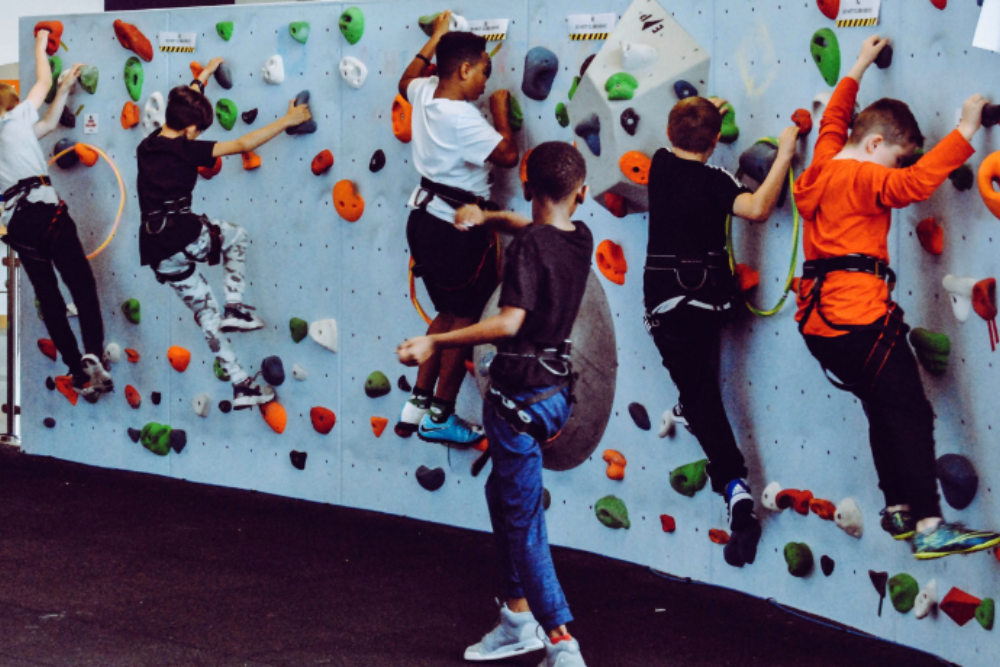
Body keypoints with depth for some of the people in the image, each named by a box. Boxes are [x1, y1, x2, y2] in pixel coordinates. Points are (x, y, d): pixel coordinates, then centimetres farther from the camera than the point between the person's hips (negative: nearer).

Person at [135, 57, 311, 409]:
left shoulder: (147, 146, 14)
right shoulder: (186, 150, -7)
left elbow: (180, 105, 33)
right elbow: (243, 145, -11)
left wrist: (201, 79, 46)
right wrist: (288, 120, -4)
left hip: (157, 251, 7)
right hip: (183, 236, -7)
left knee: (207, 313, 15)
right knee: (237, 236, 25)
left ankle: (241, 385, 15)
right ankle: (236, 307, 12)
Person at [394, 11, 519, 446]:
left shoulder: (425, 93, 2)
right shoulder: (460, 117, -24)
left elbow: (406, 82, 27)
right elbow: (508, 155, -22)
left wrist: (435, 39, 33)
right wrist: (500, 111, -6)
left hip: (426, 218, 9)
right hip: (457, 230, -9)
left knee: (448, 314, 19)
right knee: (464, 319, 4)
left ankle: (416, 406, 21)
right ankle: (440, 417, 9)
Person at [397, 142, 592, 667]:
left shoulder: (528, 245, -17)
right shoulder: (580, 239, 4)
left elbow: (508, 322, -29)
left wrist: (434, 343, -25)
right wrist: (488, 216, 41)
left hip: (521, 395, -8)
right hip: (555, 386, 8)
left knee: (522, 522, -2)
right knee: (503, 493, 23)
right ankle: (518, 619, 28)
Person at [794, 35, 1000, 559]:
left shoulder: (824, 164, 14)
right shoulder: (863, 179, -11)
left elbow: (834, 119, 33)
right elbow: (916, 182, -28)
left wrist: (858, 69, 42)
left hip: (818, 321, 10)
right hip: (861, 317, -10)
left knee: (885, 410, 20)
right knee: (911, 415, -8)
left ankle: (898, 510, 23)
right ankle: (929, 528, -14)